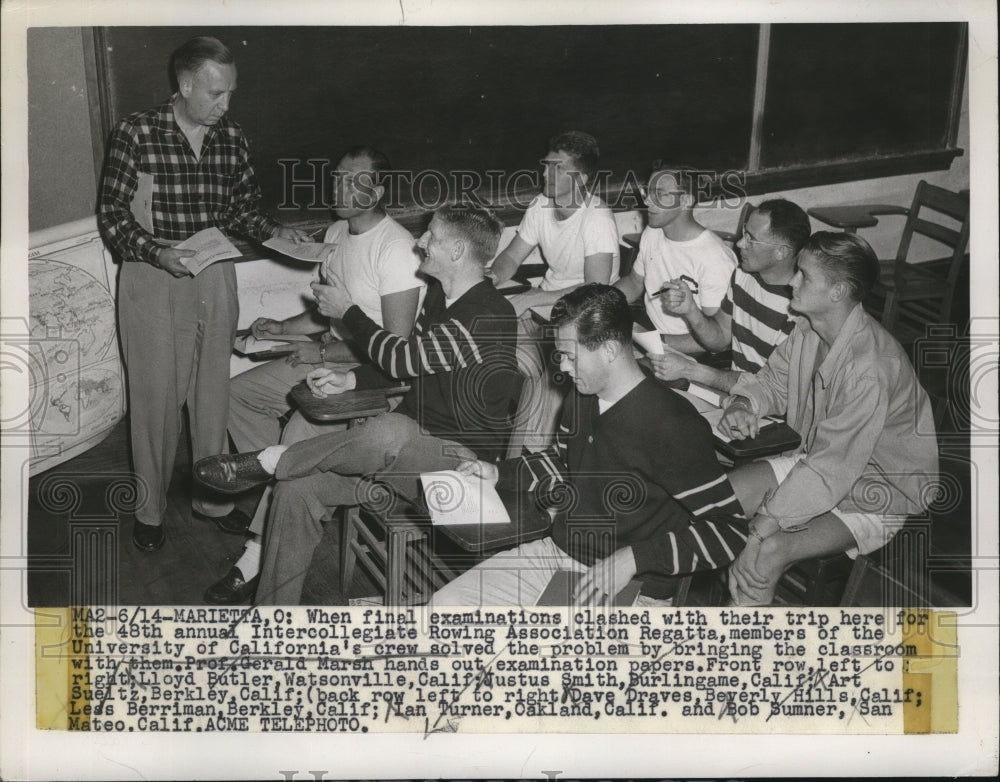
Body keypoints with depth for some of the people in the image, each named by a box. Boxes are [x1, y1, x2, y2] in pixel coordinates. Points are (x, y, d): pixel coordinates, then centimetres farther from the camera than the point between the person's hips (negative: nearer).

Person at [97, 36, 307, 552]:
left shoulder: (230, 138, 3)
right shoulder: (137, 133, -9)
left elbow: (243, 208, 13)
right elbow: (111, 214, -8)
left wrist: (274, 232, -6)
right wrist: (156, 252, -23)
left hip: (214, 278, 4)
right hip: (152, 278, -4)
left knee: (213, 391, 12)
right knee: (156, 395, 3)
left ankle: (212, 495, 29)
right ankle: (150, 509, 19)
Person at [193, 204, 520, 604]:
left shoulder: (490, 316, -20)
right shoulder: (438, 294, 11)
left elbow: (401, 358, -19)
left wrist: (347, 312, -4)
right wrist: (350, 380, 5)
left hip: (461, 461, -8)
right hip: (409, 449, 8)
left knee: (390, 430, -40)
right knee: (297, 490, -8)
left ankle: (270, 461, -19)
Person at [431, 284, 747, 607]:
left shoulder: (673, 425, -19)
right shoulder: (579, 400, 6)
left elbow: (730, 529, -19)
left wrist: (633, 559, -26)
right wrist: (498, 473, 13)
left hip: (631, 587, -7)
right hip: (556, 553, 8)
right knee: (443, 606, -5)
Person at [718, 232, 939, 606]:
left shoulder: (870, 368, -32)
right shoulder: (809, 331, -5)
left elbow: (832, 467, -32)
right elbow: (773, 381, 12)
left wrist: (766, 523, -29)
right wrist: (743, 403, -12)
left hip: (876, 497, -9)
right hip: (815, 460, 9)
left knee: (767, 553, -28)